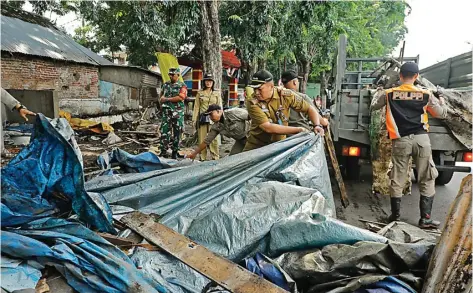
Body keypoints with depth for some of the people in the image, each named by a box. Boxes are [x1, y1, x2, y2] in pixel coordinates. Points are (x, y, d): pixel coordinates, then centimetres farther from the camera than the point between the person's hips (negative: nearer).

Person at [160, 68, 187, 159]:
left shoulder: (182, 86, 1)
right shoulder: (166, 85, 16)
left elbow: (180, 97, -14)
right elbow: (162, 97, 24)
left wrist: (167, 99, -11)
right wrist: (162, 99, 1)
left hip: (178, 112, -3)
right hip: (166, 111, 3)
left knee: (176, 132, 2)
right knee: (164, 131, -3)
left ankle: (175, 152, 11)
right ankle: (163, 151, 1)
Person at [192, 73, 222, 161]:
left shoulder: (217, 93, 12)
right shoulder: (200, 93, 12)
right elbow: (196, 107, 9)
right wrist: (194, 119, 2)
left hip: (213, 118, -1)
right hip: (202, 118, 1)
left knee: (213, 139, -6)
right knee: (202, 139, 1)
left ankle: (215, 158, 1)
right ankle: (202, 158, 11)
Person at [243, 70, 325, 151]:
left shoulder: (285, 96, -12)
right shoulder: (252, 102, -19)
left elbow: (309, 109, -3)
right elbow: (268, 128, -28)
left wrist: (317, 125, -21)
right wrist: (298, 130, -28)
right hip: (256, 146, -1)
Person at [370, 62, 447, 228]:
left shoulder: (389, 94, 3)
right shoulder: (426, 94, 4)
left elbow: (374, 106, 20)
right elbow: (442, 114, 15)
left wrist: (378, 93, 38)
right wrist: (441, 103, 36)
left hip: (400, 141, 0)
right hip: (421, 139, 0)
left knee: (397, 179, 9)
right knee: (427, 180, 8)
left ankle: (395, 215, 18)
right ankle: (425, 218, 7)